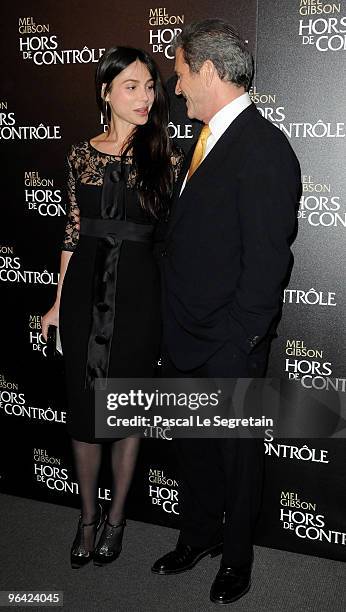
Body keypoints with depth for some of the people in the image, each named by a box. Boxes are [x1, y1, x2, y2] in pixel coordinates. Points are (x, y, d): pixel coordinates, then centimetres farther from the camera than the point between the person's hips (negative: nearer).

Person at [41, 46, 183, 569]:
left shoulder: (165, 158, -1)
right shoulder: (82, 154, 5)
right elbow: (73, 230, 9)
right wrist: (59, 301, 10)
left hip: (139, 291, -2)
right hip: (86, 288, 2)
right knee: (82, 406, 9)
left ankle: (117, 516, 29)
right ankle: (88, 513, 30)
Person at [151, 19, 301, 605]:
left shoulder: (264, 149, -18)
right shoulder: (207, 139, 10)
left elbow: (266, 260, -21)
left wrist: (236, 345, -18)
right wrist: (173, 325, 11)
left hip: (228, 348, -8)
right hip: (182, 338, 8)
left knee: (237, 455, 13)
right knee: (190, 445, 22)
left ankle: (236, 557, 36)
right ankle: (199, 536, 45)